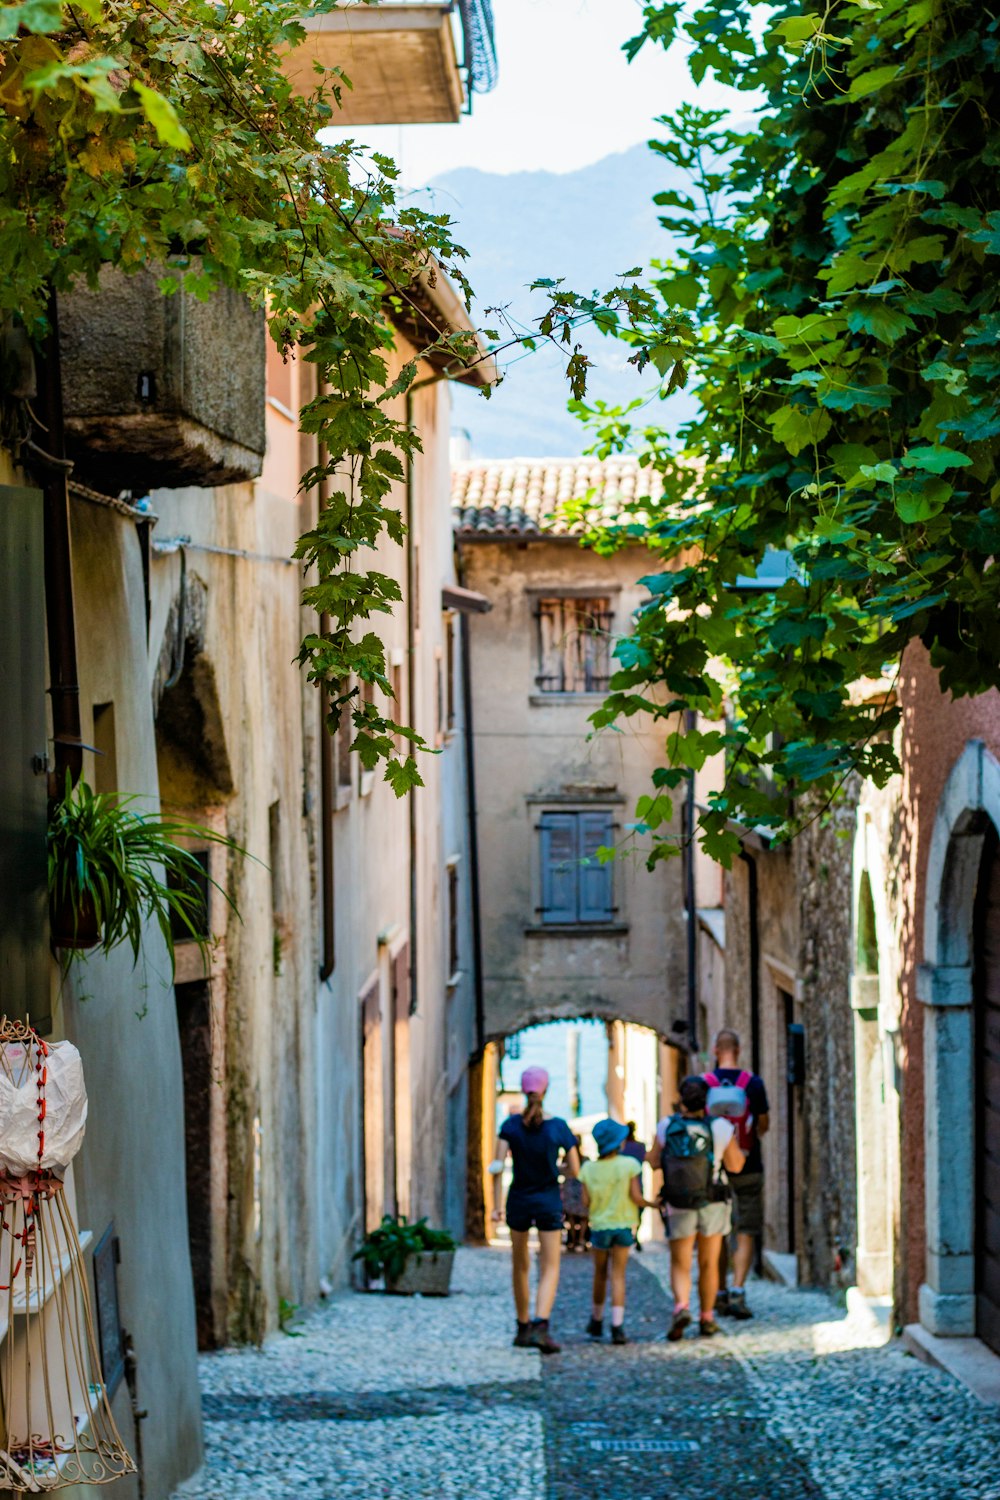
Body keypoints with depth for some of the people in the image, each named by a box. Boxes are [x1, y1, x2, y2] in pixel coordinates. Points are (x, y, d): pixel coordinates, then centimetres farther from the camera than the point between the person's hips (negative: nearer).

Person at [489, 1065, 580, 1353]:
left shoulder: (511, 1124, -8)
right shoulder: (558, 1127, -10)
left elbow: (497, 1166, -14)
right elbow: (574, 1170, -5)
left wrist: (496, 1205, -10)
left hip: (519, 1200, 2)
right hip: (548, 1201, -2)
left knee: (521, 1267, 18)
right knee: (549, 1270, -1)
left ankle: (523, 1328, 25)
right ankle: (540, 1327, -21)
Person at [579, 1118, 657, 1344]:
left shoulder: (589, 1169, -6)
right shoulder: (629, 1164, -11)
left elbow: (586, 1202, -5)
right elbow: (636, 1197, -13)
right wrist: (651, 1204, 6)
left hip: (599, 1225, 1)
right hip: (624, 1224, -1)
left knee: (600, 1273, 18)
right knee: (618, 1275, 0)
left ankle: (597, 1321, 30)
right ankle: (617, 1326, -9)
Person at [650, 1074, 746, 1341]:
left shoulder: (667, 1126, -12)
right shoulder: (720, 1128, -15)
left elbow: (654, 1161, 0)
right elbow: (735, 1165, -6)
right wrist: (735, 1140, 10)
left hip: (679, 1208, 0)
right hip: (712, 1206, 0)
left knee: (680, 1265, 7)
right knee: (709, 1264, 15)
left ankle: (681, 1307, -19)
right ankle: (707, 1319, 21)